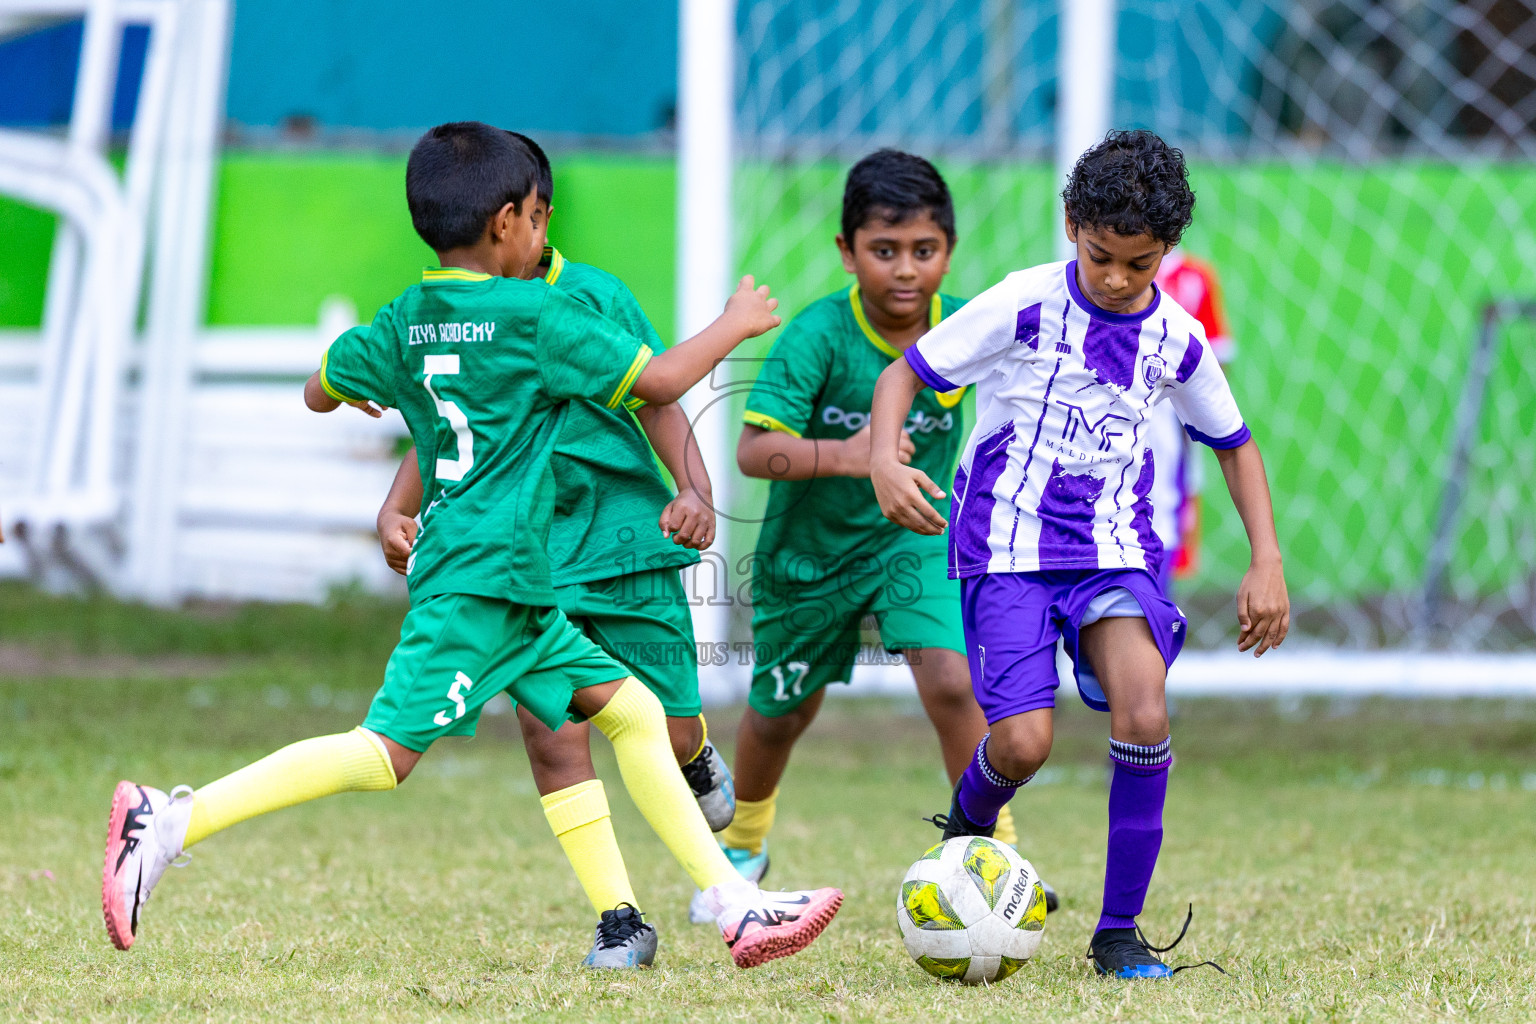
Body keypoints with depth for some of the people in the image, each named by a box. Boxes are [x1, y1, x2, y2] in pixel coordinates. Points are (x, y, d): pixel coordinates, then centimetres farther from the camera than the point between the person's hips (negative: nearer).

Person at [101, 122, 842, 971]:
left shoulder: (405, 322, 12)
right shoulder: (534, 314, -8)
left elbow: (320, 392, 26)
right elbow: (660, 381, -5)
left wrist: (382, 388, 46)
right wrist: (733, 326, 11)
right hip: (479, 580, -9)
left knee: (632, 711, 11)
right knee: (384, 753, -16)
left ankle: (736, 906, 10)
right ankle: (170, 823, -21)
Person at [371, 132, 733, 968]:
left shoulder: (593, 296, -8)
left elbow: (657, 400, -5)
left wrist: (694, 491, -20)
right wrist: (398, 508, -5)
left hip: (625, 531, -1)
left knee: (668, 734, 4)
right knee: (550, 726, -14)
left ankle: (697, 757, 45)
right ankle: (617, 920, -8)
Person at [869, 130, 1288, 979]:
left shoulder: (1177, 340, 2)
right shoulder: (1024, 305, -8)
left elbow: (1233, 443, 18)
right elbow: (907, 372, -3)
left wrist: (1267, 560, 9)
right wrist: (884, 462, -22)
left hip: (1114, 547, 2)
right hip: (1009, 544, -2)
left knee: (1143, 712, -23)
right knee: (1022, 743, -17)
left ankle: (1119, 931, -9)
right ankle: (965, 829, 22)